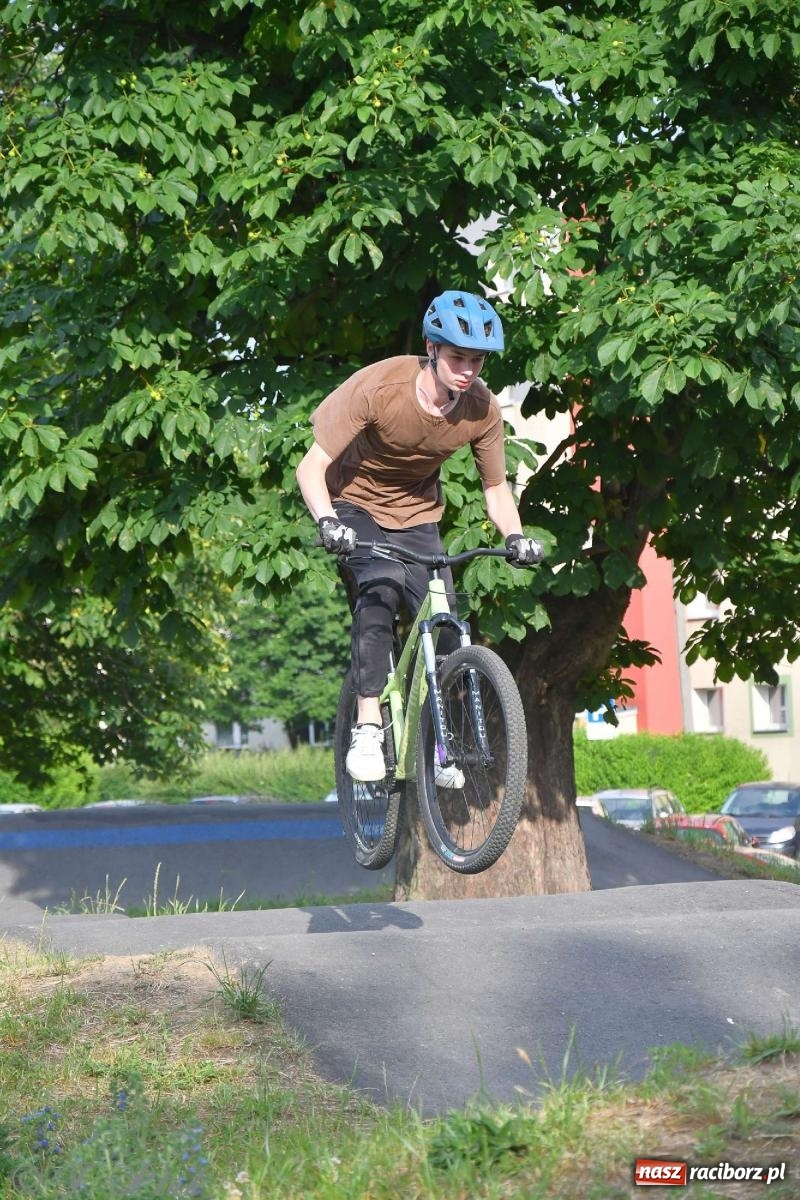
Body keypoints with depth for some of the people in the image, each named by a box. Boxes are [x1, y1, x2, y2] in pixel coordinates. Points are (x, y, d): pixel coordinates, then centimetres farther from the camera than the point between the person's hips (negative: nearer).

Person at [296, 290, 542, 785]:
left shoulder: (483, 409, -19)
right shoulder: (379, 387, -30)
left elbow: (496, 488, -5)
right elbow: (311, 468, -29)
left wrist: (515, 535, -24)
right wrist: (328, 522, -46)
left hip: (416, 514, 4)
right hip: (356, 505, -4)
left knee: (442, 616, -8)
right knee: (381, 588, -30)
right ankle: (368, 725, -26)